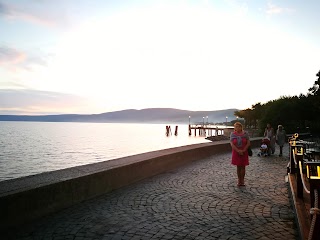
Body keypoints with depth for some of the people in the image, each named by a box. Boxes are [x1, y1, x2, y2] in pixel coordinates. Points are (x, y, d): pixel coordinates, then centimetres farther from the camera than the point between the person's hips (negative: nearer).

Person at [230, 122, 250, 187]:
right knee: (238, 166, 6)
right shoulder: (232, 134, -3)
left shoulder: (245, 133, -3)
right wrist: (238, 151, -17)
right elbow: (232, 144, -9)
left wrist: (243, 150, -14)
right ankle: (239, 180, 17)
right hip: (236, 152, 0)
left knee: (243, 166, 3)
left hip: (244, 152, 0)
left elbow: (248, 143, -5)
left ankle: (242, 180, 14)